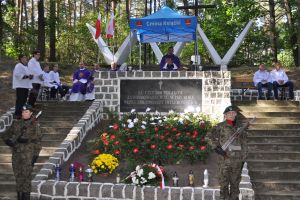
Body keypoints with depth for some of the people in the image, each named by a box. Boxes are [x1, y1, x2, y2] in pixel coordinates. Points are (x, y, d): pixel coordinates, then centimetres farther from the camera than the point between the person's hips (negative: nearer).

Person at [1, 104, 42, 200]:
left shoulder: (34, 125, -3)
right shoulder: (16, 123, 9)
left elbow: (37, 141, -3)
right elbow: (6, 135, 14)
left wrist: (35, 155, -8)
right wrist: (9, 141, -6)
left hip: (28, 153, -5)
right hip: (16, 152, 5)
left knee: (26, 175, -7)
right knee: (17, 175, 9)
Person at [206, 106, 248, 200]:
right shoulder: (220, 127, -2)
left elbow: (244, 144, 16)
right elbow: (209, 136, -7)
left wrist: (243, 158, 11)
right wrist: (216, 147, -15)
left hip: (237, 160, 4)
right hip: (224, 159, -4)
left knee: (235, 183, 11)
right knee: (224, 183, 0)